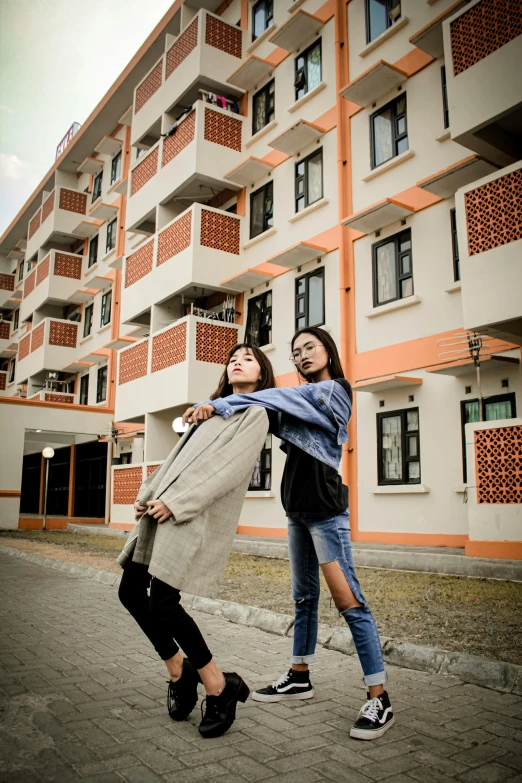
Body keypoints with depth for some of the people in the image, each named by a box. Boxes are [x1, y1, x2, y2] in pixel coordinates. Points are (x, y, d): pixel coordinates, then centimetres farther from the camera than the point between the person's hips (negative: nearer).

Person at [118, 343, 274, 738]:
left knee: (162, 603, -13)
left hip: (197, 517, -8)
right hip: (163, 509, 8)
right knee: (131, 591, 6)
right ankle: (179, 672, 24)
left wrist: (176, 502, -18)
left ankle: (219, 687, 5)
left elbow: (230, 467, -13)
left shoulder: (256, 413, 2)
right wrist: (148, 493, 8)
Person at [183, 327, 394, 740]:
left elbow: (279, 399, -20)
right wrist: (212, 412, -12)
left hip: (325, 509, -8)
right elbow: (271, 416, 4)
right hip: (299, 509, 8)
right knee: (305, 596, 16)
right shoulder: (306, 399, 18)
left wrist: (219, 406, -25)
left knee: (348, 600, -8)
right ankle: (300, 676, 28)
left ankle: (380, 699, -2)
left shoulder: (335, 389, -6)